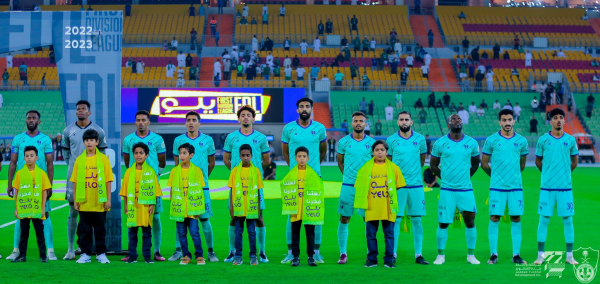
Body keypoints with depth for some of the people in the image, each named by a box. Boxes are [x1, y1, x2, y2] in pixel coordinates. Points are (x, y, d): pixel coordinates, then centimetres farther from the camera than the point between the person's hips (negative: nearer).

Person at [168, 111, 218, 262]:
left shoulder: (207, 140, 4)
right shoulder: (178, 140, 6)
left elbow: (211, 163, 14)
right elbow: (177, 163, 15)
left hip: (201, 186, -1)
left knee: (204, 219, 0)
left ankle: (211, 252, 7)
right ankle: (178, 251, 9)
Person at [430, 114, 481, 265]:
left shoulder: (471, 143, 4)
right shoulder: (440, 143, 0)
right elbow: (433, 165, 10)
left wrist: (465, 177, 13)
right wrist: (444, 177, 7)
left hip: (466, 190, 1)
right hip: (447, 190, -1)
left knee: (470, 222, 0)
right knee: (443, 223, 1)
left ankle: (471, 255, 13)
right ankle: (440, 255, 14)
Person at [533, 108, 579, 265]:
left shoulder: (570, 140, 3)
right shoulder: (543, 140, 1)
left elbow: (574, 161, 15)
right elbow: (538, 161, 12)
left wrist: (564, 174, 12)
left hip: (565, 187, 1)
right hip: (547, 187, -1)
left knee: (568, 220, 2)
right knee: (544, 220, 0)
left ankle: (569, 255, 10)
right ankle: (541, 255, 7)